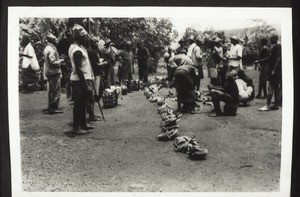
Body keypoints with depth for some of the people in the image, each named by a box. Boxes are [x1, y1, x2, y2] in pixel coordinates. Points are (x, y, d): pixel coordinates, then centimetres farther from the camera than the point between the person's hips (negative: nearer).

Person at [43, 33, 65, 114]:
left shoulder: (46, 49, 14)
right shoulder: (51, 50, -18)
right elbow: (53, 63, -24)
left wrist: (59, 60, 17)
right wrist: (61, 61, -10)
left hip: (48, 72, 10)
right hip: (54, 72, -10)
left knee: (51, 90, 16)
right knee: (56, 91, -6)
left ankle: (50, 107, 23)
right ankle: (54, 108, -4)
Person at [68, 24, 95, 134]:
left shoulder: (74, 47, 12)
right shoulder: (77, 51, -20)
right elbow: (79, 69, -23)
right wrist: (86, 85, -22)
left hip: (79, 79, 10)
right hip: (79, 80, -10)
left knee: (82, 103, 18)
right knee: (79, 104, -3)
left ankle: (83, 123, 29)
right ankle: (76, 127, 5)